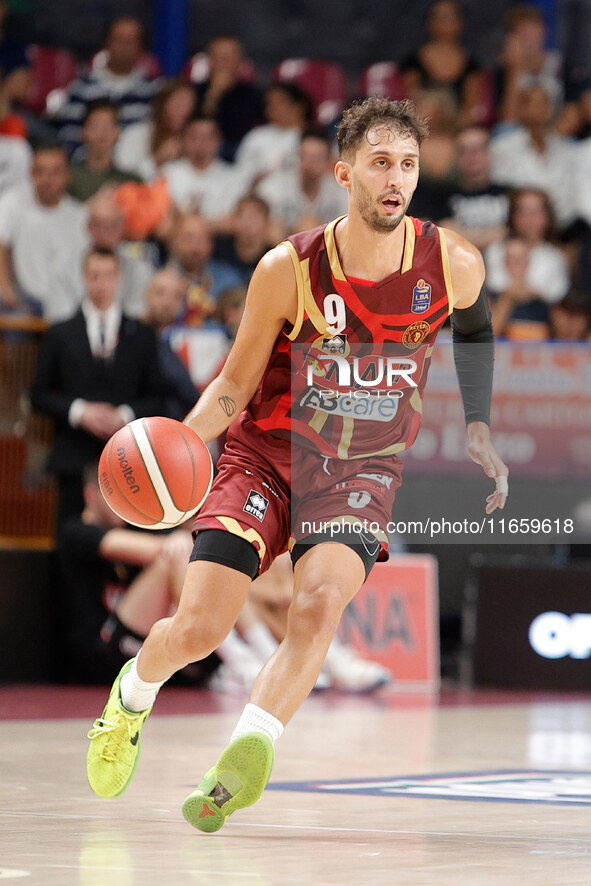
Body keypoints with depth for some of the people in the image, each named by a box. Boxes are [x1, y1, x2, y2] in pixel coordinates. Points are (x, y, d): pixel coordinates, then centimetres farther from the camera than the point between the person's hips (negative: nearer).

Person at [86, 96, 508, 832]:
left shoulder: (453, 265, -11)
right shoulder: (289, 269, -16)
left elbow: (474, 329, 15)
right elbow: (235, 384, -6)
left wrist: (478, 434, 13)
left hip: (363, 470, 1)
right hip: (266, 455, -1)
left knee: (320, 605, -29)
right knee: (197, 631, -7)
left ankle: (244, 757, -32)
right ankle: (133, 693, 28)